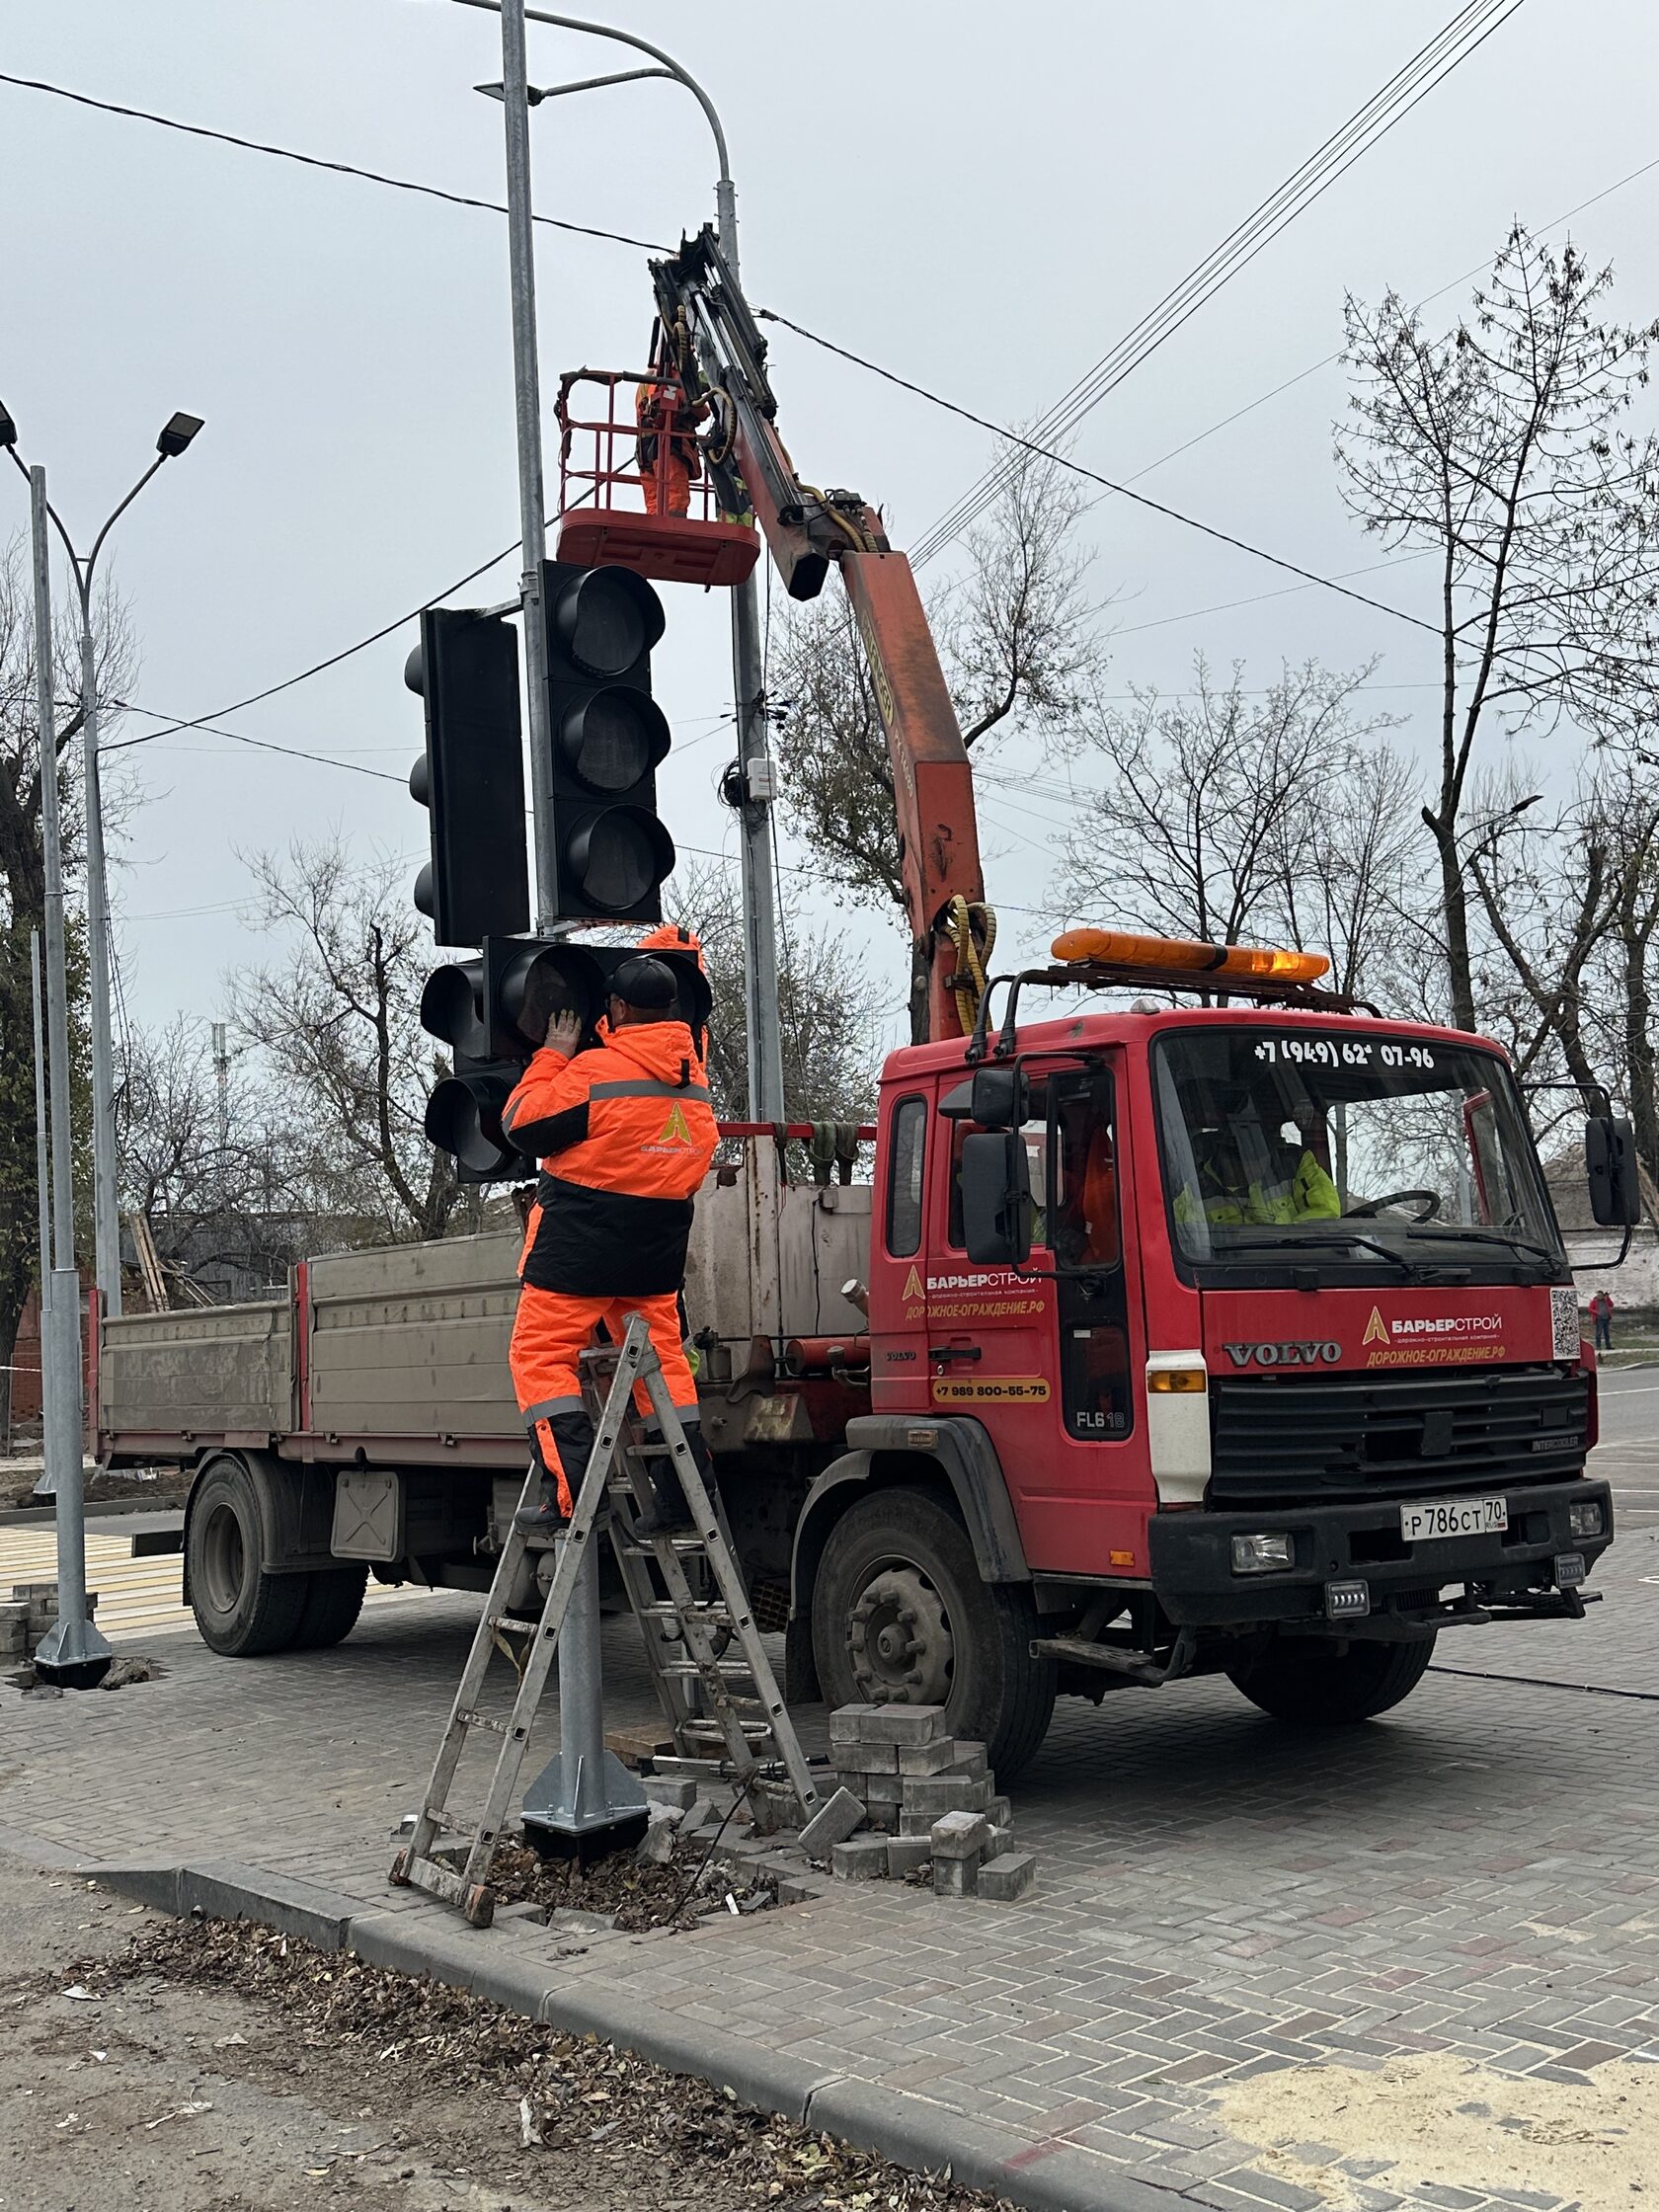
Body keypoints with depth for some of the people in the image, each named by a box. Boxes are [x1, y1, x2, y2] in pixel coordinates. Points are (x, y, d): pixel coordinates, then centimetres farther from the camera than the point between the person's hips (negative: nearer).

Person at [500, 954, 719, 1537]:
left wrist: (553, 1055, 3)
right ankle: (687, 1494, 12)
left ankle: (570, 1491, -11)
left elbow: (522, 1124, -8)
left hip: (582, 1242, -7)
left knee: (542, 1353, 0)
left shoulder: (596, 1068, -15)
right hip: (658, 1246, 7)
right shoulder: (692, 1072, 5)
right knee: (660, 1357, 14)